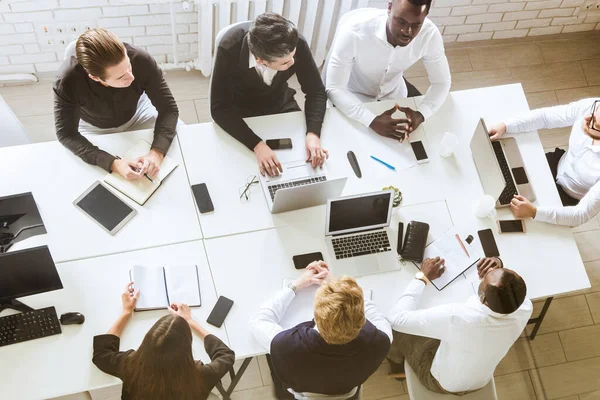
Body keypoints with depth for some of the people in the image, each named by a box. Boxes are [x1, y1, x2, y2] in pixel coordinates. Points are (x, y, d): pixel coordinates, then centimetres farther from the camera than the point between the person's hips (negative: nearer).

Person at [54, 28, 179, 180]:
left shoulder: (141, 60, -36)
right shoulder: (68, 80, -38)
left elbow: (168, 108, -27)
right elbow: (67, 134, -30)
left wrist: (157, 152, -44)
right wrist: (112, 163, -44)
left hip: (137, 113, 1)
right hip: (93, 128, -1)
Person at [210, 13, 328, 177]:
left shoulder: (297, 44, -28)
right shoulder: (230, 49, -35)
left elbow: (316, 91, -16)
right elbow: (220, 108, -33)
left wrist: (313, 134, -34)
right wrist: (257, 145, -46)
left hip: (280, 104, 2)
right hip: (239, 110, -2)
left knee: (303, 153, -11)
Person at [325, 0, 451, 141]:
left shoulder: (430, 34, -27)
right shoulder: (354, 31, -38)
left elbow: (441, 82, -13)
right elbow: (334, 89, -33)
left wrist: (421, 114, -34)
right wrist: (372, 121, -46)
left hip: (393, 93, 3)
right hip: (353, 97, -3)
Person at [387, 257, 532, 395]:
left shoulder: (458, 317, -46)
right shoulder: (524, 309, -32)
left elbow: (397, 318, -32)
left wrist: (423, 277, -22)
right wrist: (499, 269, -23)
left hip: (442, 382, -4)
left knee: (397, 327, 17)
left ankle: (396, 362, 48)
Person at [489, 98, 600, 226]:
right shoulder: (589, 106, -29)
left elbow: (582, 214, -35)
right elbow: (545, 116, -12)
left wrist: (534, 212, -44)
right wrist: (505, 126, -22)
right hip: (560, 165, 4)